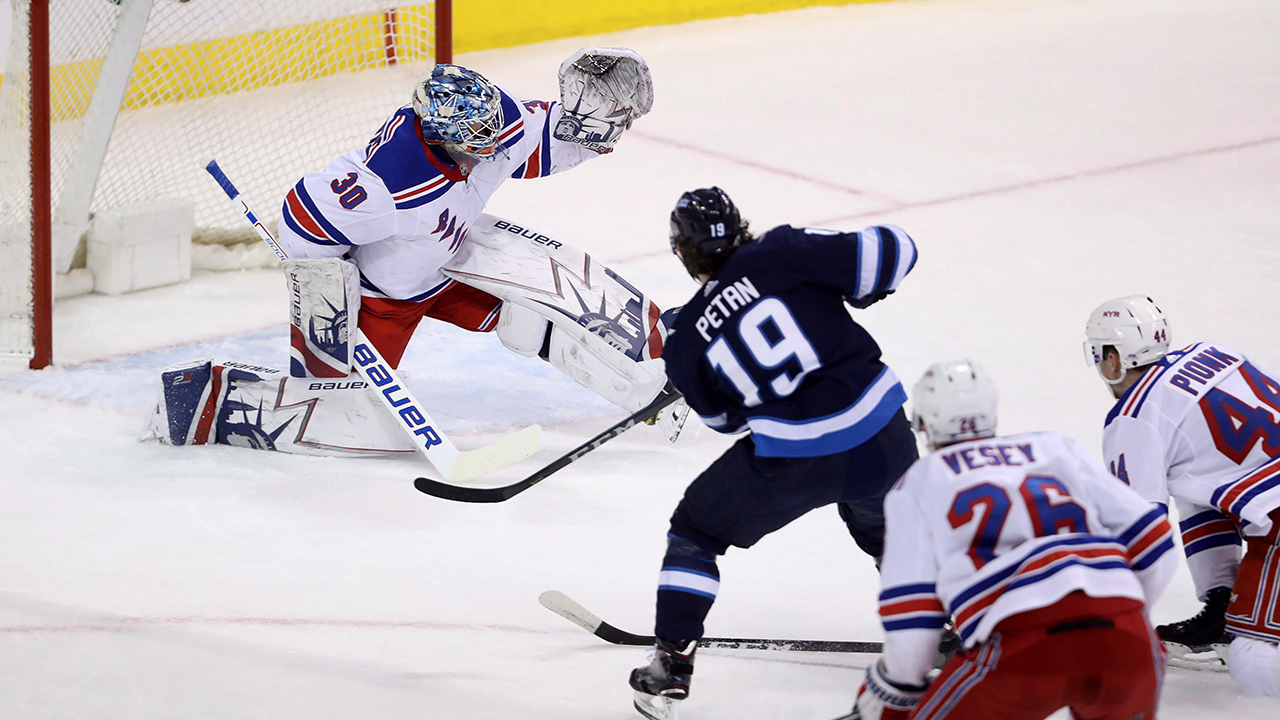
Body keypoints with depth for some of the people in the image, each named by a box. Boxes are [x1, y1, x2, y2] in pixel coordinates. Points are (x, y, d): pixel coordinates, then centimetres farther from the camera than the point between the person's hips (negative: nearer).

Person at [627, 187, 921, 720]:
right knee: (884, 525, 34)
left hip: (792, 460, -2)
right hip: (880, 439, 2)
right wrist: (862, 288, 14)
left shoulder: (687, 340, 5)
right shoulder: (783, 253, 0)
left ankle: (671, 666, 12)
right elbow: (891, 252, -7)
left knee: (696, 531, 19)